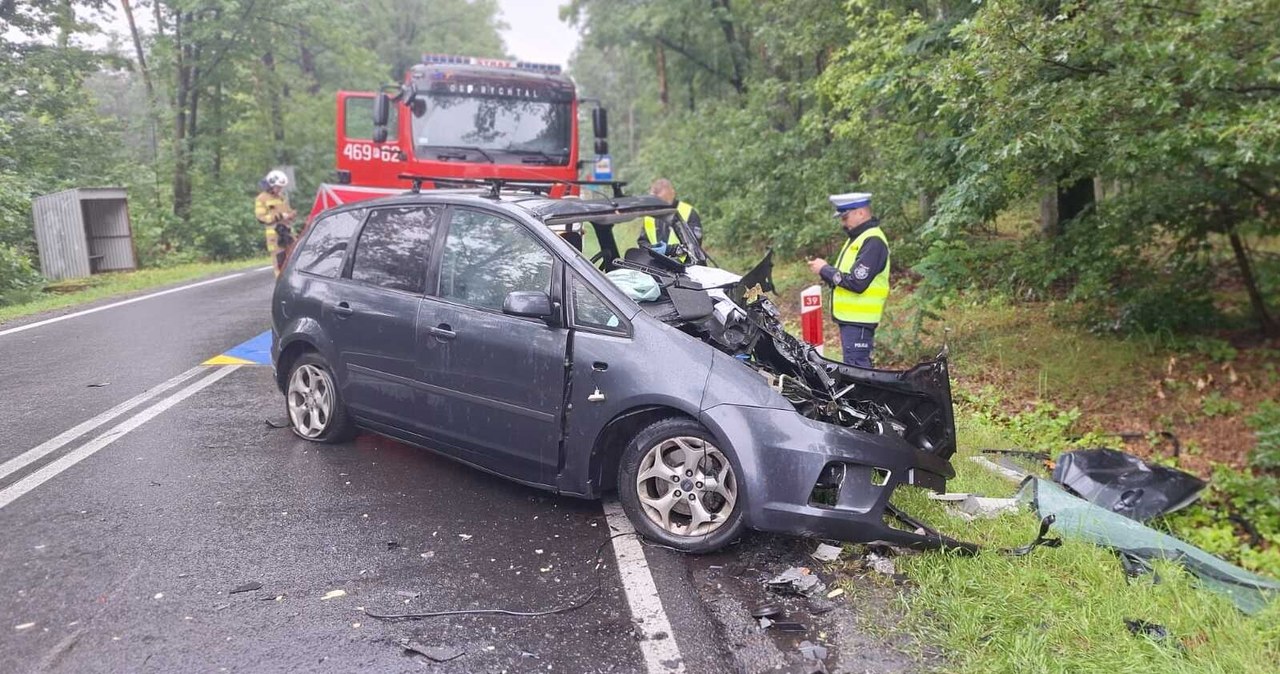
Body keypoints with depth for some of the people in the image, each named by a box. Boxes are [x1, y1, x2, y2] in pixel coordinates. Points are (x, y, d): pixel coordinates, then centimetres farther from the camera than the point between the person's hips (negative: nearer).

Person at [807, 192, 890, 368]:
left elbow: (857, 282, -24)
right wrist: (828, 274, -1)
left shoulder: (873, 242, -16)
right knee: (854, 368, 16)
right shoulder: (858, 238, 17)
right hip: (849, 317, 10)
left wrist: (825, 269, -13)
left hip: (858, 320, -10)